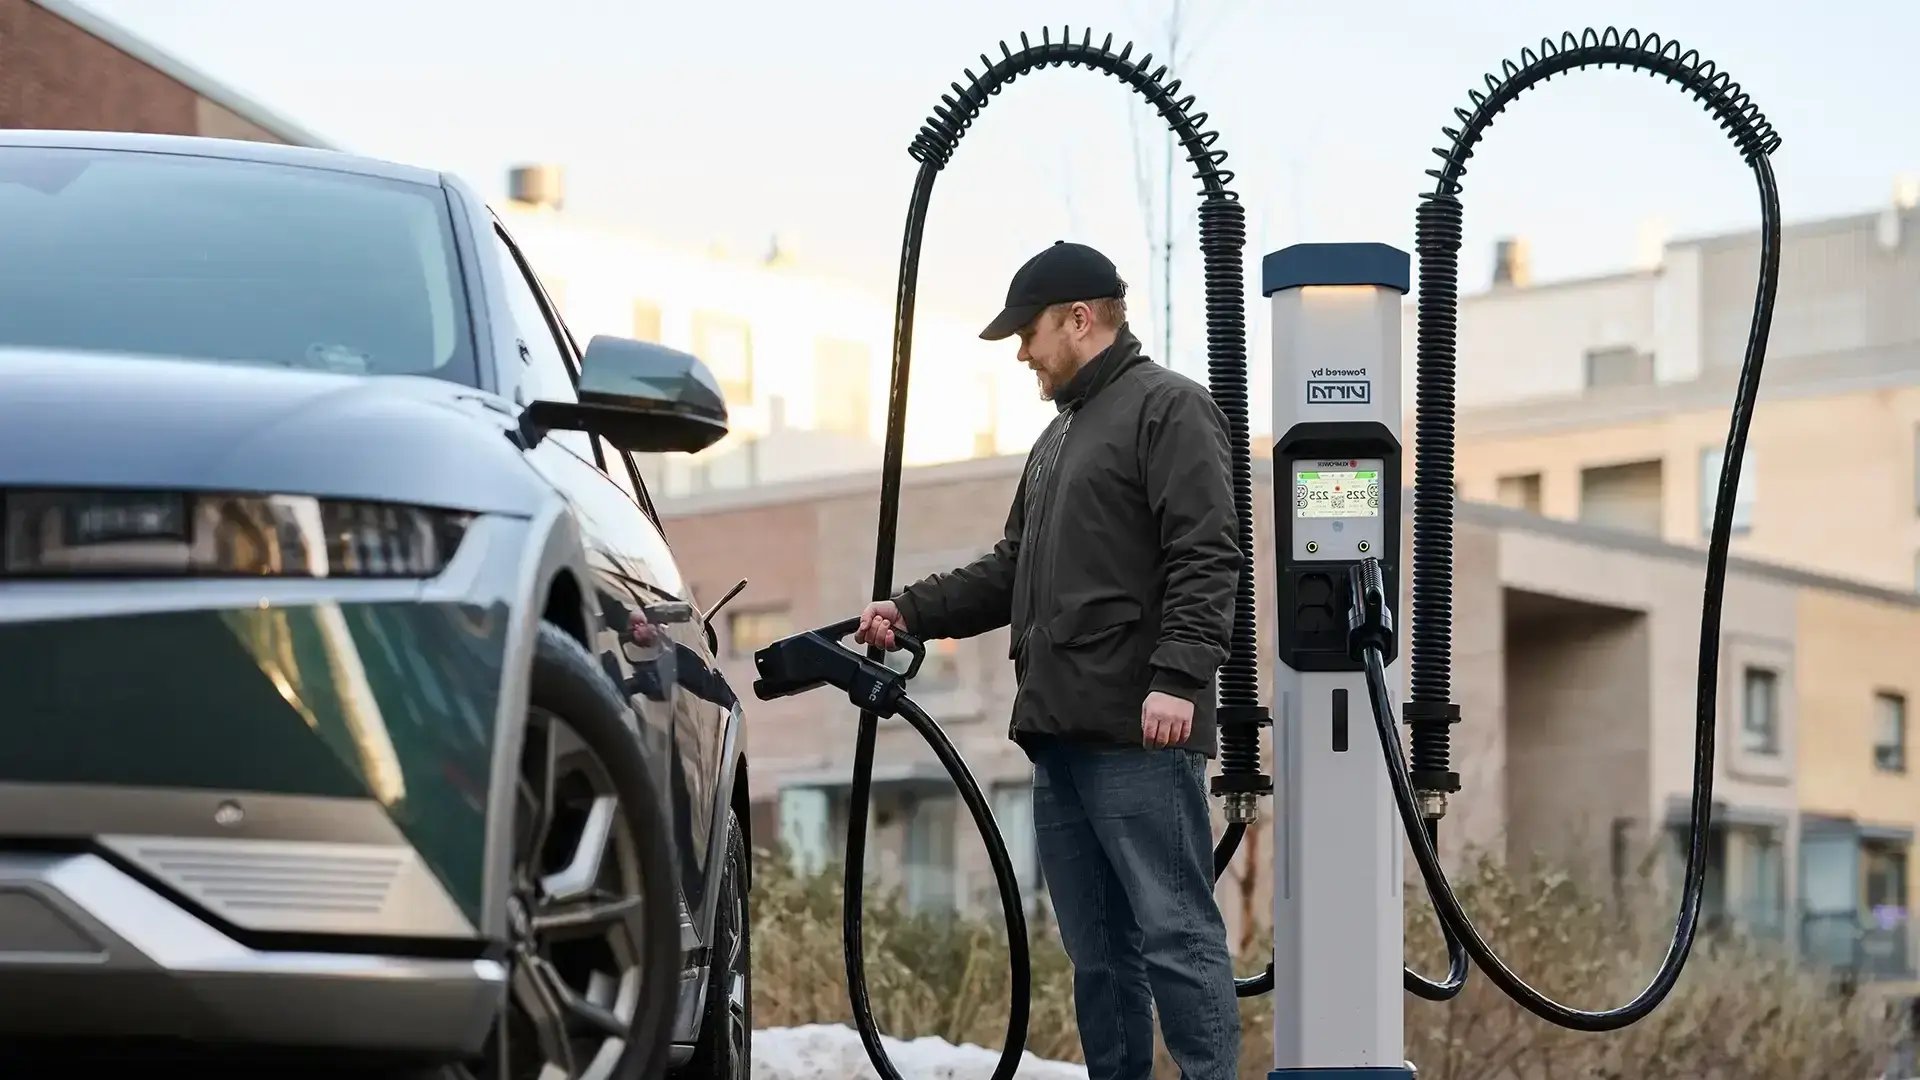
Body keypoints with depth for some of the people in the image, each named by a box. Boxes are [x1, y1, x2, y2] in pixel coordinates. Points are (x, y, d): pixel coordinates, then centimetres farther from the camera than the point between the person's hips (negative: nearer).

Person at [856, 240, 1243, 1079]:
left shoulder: (1167, 408, -2)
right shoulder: (1059, 436, 26)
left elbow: (1206, 558, -13)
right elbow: (1013, 570, 27)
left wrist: (1179, 676, -23)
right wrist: (910, 610, 16)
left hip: (1139, 735, -9)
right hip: (1061, 729, 9)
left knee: (1174, 932, -10)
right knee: (1097, 950, 9)